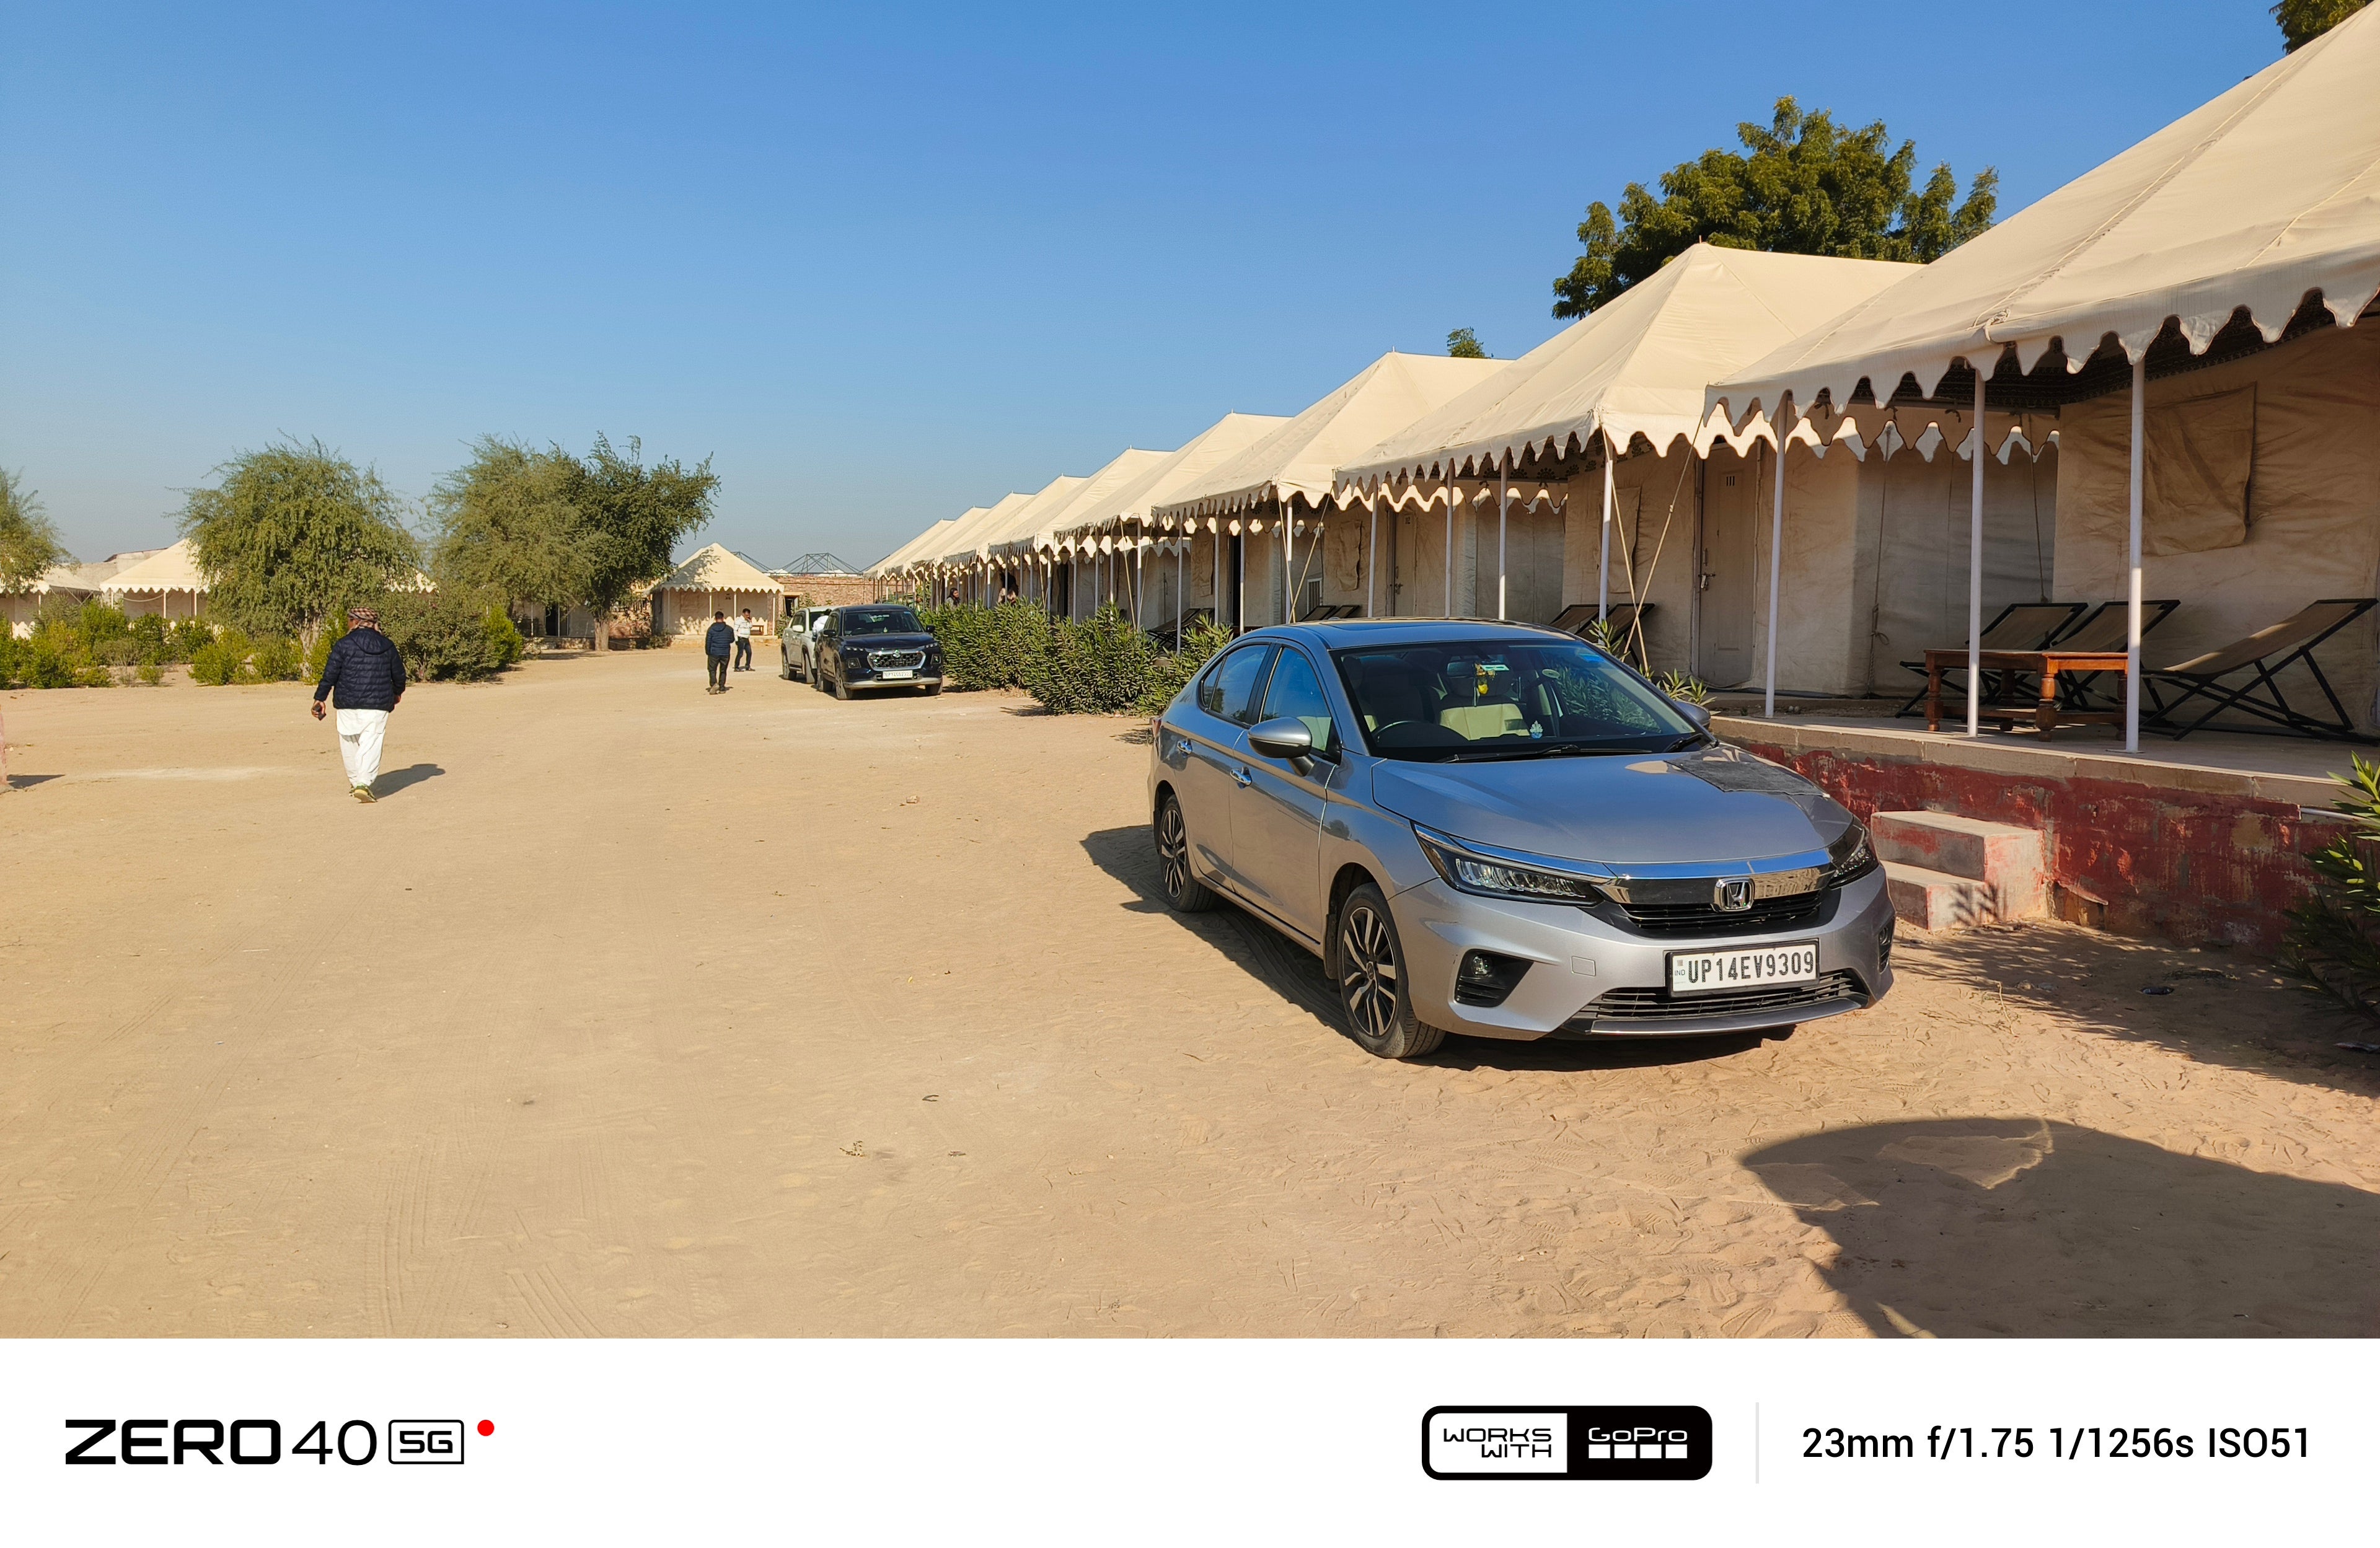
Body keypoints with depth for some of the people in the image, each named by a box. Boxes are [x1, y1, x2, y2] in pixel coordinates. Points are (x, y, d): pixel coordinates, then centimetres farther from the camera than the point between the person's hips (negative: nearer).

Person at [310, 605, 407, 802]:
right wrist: (397, 692, 34)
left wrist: (320, 698, 1)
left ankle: (355, 782, 23)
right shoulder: (387, 646, 7)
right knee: (371, 744, -4)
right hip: (378, 705, 1)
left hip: (348, 704, -1)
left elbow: (330, 674, -6)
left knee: (349, 743, 15)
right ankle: (364, 783, -19)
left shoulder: (344, 644, -3)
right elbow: (399, 673, 15)